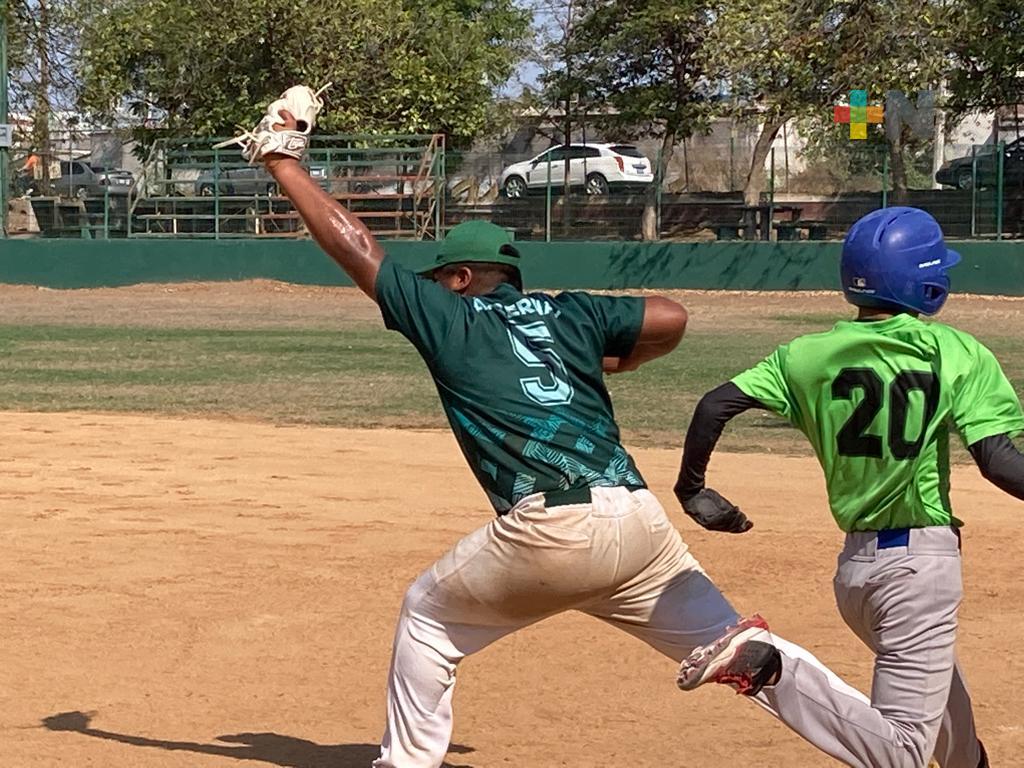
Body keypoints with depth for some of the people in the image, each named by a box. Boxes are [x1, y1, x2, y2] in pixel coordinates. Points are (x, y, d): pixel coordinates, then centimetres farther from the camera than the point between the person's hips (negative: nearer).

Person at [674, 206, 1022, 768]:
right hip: (922, 559, -6)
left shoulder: (809, 356, 2)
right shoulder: (958, 354, -7)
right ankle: (766, 669, -25)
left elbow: (717, 404, -7)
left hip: (854, 562, 7)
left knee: (934, 683, 31)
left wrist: (691, 488, 6)